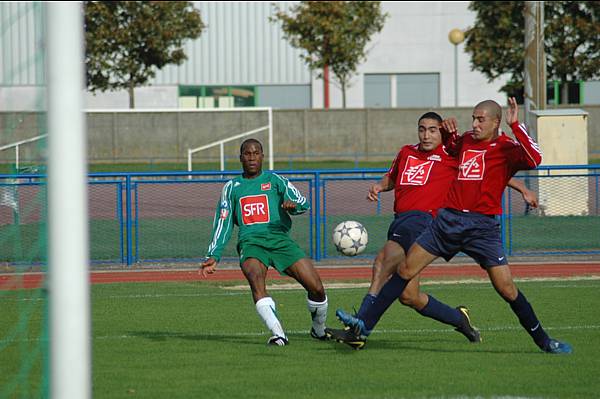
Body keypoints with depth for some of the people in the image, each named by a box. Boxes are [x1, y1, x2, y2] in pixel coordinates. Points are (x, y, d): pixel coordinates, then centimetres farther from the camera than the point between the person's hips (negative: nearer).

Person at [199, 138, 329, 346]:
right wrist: (213, 256, 9)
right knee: (256, 278, -35)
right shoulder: (232, 187, 21)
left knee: (316, 288, -10)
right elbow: (222, 225, 21)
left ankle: (318, 330, 19)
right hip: (250, 242, 0)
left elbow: (303, 204, 4)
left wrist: (293, 204, -21)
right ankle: (278, 333, -43)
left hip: (279, 238, 0)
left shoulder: (275, 180, 16)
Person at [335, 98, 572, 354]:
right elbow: (452, 149, 40)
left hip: (482, 227, -5)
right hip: (448, 220, 5)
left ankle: (544, 341, 7)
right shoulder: (466, 140, 14)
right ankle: (366, 326, 3)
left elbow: (534, 159, -26)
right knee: (405, 270, 0)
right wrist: (451, 133, 18)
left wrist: (515, 126, -24)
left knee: (507, 289, -8)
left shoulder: (506, 147, -4)